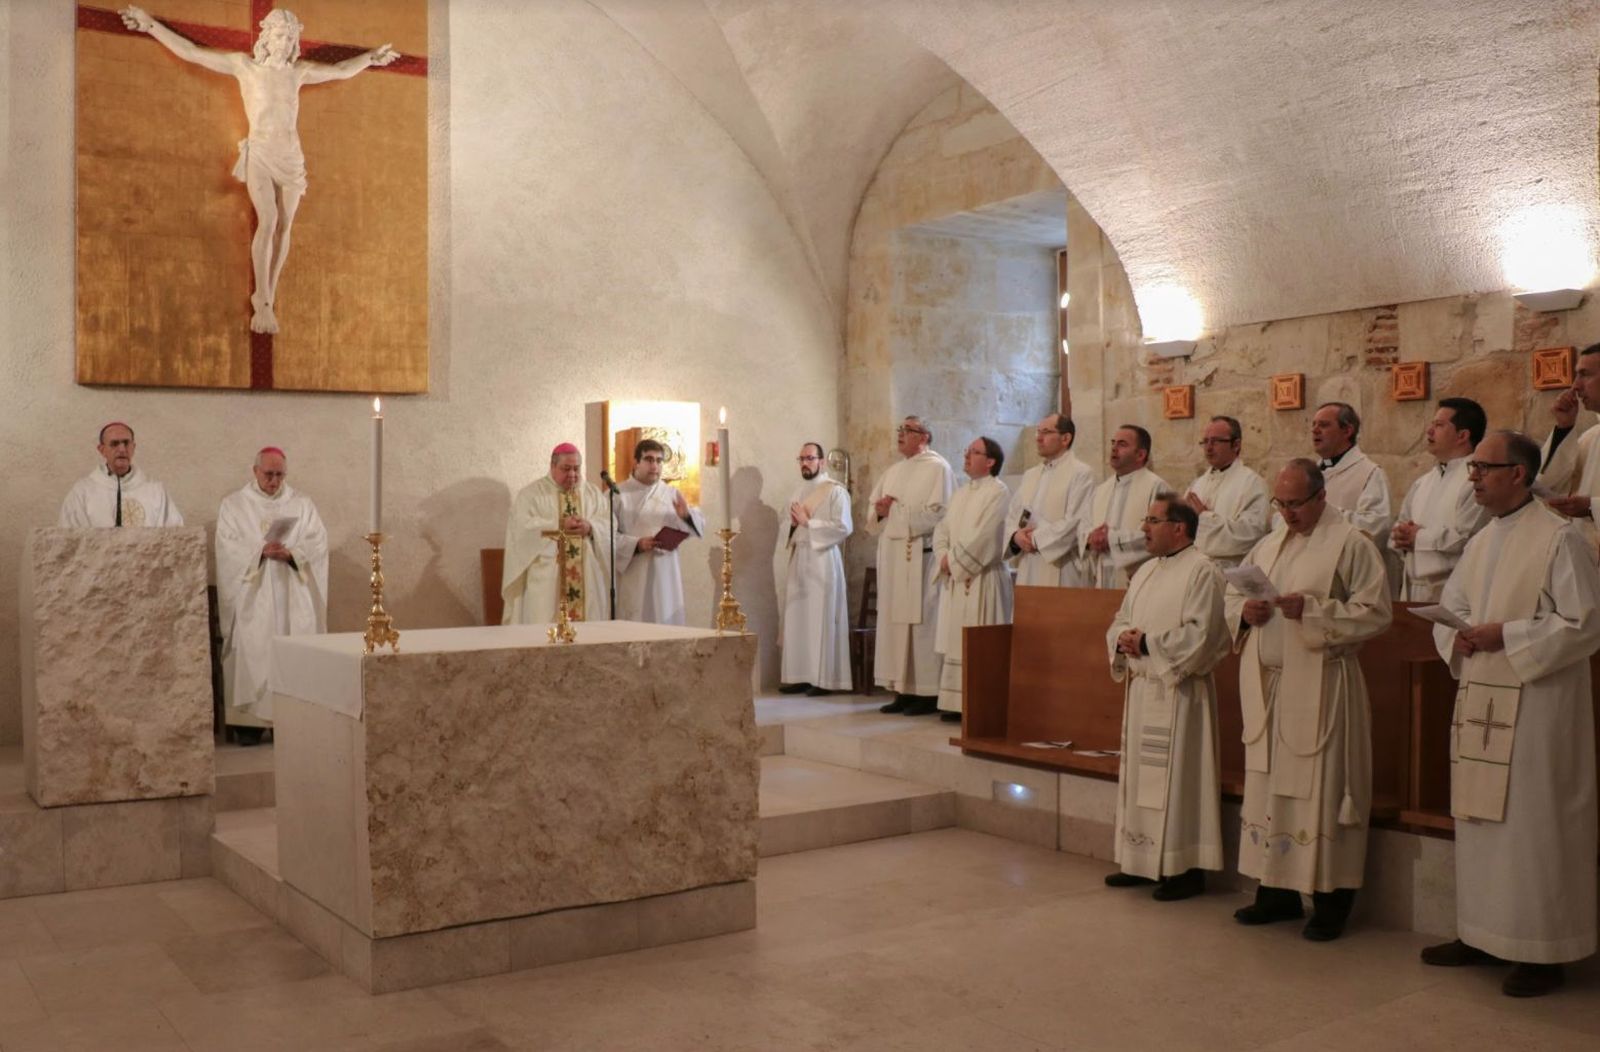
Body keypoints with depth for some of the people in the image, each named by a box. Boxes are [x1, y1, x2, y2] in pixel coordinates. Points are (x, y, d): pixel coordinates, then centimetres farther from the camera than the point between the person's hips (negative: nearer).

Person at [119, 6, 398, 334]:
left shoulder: (299, 71, 8)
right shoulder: (244, 65, -1)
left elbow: (341, 70, 22)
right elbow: (191, 52, 1)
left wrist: (370, 57, 27)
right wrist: (152, 26, -1)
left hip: (291, 157, 4)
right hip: (260, 154, -4)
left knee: (284, 226, -1)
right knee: (268, 221, -20)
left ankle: (266, 298, 9)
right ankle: (263, 303, -16)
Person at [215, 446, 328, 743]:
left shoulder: (302, 504, 11)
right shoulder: (233, 504, 9)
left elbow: (318, 543, 2)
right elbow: (228, 546, -3)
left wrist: (291, 553, -16)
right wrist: (260, 551, -19)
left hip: (292, 596, 1)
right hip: (251, 596, -1)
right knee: (251, 652, -6)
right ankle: (249, 722, -4)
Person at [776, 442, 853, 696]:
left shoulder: (835, 491, -4)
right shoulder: (799, 492, 17)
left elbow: (843, 527, -15)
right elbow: (787, 528, 21)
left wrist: (808, 522, -14)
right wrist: (792, 523, -2)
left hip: (822, 562, -7)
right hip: (797, 561, 7)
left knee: (821, 619, -6)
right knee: (796, 619, 4)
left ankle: (824, 679, -2)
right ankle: (800, 675, 9)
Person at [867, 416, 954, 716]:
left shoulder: (938, 468, -3)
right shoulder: (893, 472, 20)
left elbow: (938, 514, -13)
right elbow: (873, 515, 19)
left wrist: (897, 510, -8)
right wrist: (880, 512, -3)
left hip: (921, 557, -7)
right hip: (892, 557, 7)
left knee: (922, 622, -7)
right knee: (894, 622, 4)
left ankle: (928, 693, -3)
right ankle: (903, 691, 8)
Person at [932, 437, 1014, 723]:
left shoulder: (998, 492, -8)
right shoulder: (961, 494, 18)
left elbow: (984, 537, -17)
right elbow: (942, 529, 13)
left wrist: (954, 561, -11)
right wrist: (944, 559, -5)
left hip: (983, 578, -8)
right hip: (955, 579, 8)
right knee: (956, 640, 8)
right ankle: (955, 701, 12)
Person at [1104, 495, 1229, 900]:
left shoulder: (1202, 571, -11)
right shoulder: (1146, 571, 15)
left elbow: (1199, 634, -19)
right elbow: (1119, 621, 18)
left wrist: (1147, 643, -16)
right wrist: (1123, 637, -5)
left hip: (1178, 690, -8)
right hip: (1140, 687, 8)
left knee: (1178, 776, -4)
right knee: (1140, 774, 12)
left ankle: (1186, 868, 6)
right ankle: (1142, 860, 21)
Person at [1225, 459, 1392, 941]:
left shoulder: (1351, 544, -5)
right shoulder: (1269, 544, 15)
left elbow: (1374, 611, -11)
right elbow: (1233, 591, 21)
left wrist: (1312, 609, -21)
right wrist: (1245, 610, -2)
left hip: (1319, 688, -6)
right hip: (1266, 683, 7)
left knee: (1320, 789, -3)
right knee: (1267, 786, 10)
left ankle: (1332, 899, 7)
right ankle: (1276, 889, 20)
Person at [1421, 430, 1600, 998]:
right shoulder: (1482, 542, 14)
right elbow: (1449, 607, 20)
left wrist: (1505, 636, -17)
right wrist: (1457, 635, -2)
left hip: (1535, 703, -8)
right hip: (1480, 700, 8)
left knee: (1532, 822, -2)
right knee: (1480, 818, 13)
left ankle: (1543, 951, 8)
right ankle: (1482, 933, 24)